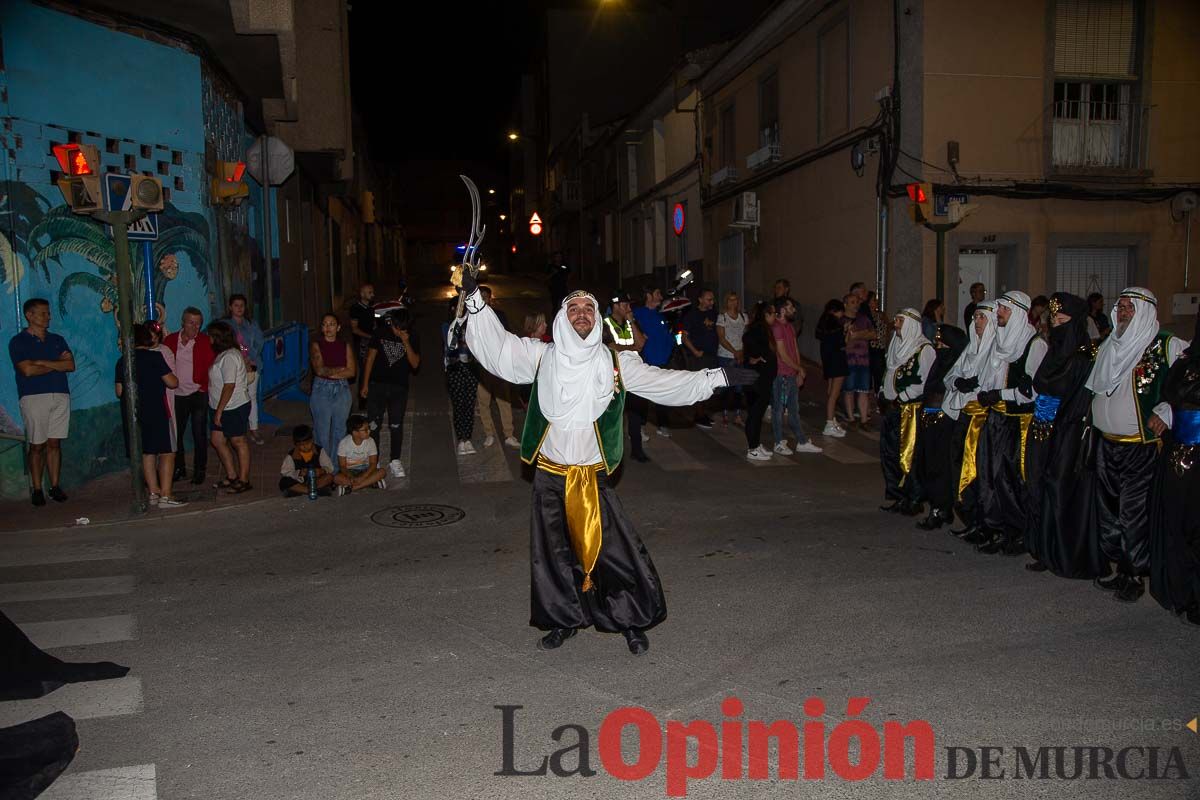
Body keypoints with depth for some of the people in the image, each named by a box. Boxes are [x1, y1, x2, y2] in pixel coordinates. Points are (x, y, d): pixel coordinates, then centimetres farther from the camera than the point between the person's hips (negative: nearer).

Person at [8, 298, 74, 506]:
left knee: (54, 443, 4)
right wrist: (57, 364, 0)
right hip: (34, 397, -3)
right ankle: (36, 489, 4)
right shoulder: (18, 341, 3)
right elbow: (28, 370, -11)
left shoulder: (57, 340, 16)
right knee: (37, 446, -2)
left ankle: (55, 486, 8)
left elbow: (71, 365, 3)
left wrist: (43, 362, -7)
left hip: (60, 396, 4)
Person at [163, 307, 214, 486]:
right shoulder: (170, 340, 3)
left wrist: (205, 387, -10)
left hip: (198, 395, -2)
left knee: (199, 435, 3)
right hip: (177, 395, 2)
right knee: (176, 434, 10)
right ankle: (179, 469, 25)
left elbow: (211, 366, -3)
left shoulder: (205, 341, -3)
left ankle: (199, 471, 14)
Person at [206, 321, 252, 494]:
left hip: (234, 408, -10)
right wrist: (217, 410, 17)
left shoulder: (229, 357, -20)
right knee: (217, 440, 12)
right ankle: (232, 476, 23)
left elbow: (229, 386, -24)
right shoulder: (223, 354, 13)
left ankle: (243, 480, 11)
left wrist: (219, 411, -22)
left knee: (238, 442, 1)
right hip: (221, 407, 10)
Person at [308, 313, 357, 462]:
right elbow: (319, 370, -16)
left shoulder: (345, 346, 5)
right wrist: (341, 369, -10)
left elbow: (352, 372, -7)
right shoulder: (316, 345, -2)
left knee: (339, 430, 9)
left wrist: (329, 372, -13)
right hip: (321, 390, -2)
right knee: (322, 431, 1)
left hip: (342, 390, 2)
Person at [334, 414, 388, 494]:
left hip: (365, 470, 2)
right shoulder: (344, 443, -14)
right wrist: (351, 478, -32)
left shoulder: (370, 441, -9)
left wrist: (362, 477, -28)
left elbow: (373, 464, -12)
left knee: (382, 472, -27)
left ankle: (350, 488, -29)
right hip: (349, 472, -2)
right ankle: (372, 483, -31)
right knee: (337, 478, -34)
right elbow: (342, 466, -12)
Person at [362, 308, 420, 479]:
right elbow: (371, 357, 2)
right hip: (377, 385, 0)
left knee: (396, 425, 3)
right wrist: (365, 383, 1)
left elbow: (415, 364, -11)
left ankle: (394, 461, 13)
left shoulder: (412, 337, -4)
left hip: (399, 388, 0)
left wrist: (406, 343, -23)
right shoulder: (381, 332, -4)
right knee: (373, 425, 2)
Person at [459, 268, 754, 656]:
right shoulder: (542, 357, 1)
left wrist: (718, 377, 1)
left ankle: (632, 622, 18)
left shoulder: (616, 363, 0)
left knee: (614, 549, -2)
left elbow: (667, 383, 4)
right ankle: (563, 620, 31)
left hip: (592, 477, -1)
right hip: (549, 477, 1)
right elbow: (497, 347, -3)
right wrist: (475, 299, -10)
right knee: (553, 552, 10)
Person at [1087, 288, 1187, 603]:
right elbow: (1091, 388, 27)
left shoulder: (1167, 346, -7)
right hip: (1106, 444, 7)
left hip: (1142, 447, -7)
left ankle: (1135, 575, 11)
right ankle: (1121, 568, 24)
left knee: (1133, 513, -4)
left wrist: (1166, 411, -18)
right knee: (1107, 509, 11)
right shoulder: (1109, 347, 14)